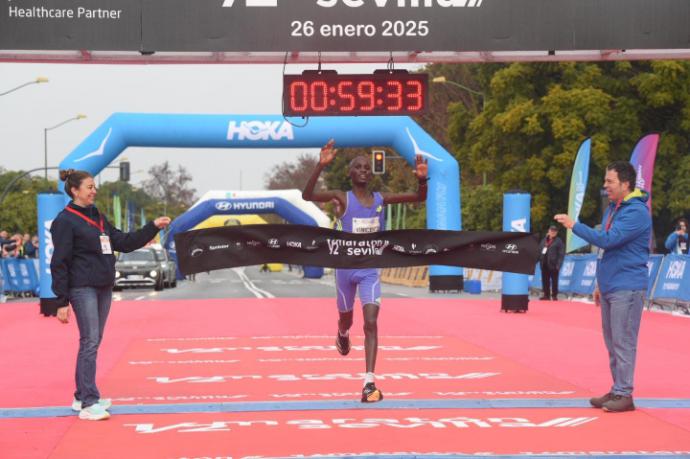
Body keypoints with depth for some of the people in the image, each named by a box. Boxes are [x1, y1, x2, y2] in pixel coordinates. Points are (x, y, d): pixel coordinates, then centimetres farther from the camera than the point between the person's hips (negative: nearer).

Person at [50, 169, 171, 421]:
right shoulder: (65, 220, -8)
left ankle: (83, 396, 18)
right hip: (82, 288, -8)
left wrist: (153, 227, 6)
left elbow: (124, 242, 16)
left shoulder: (98, 217, 15)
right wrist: (61, 301, -14)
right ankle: (89, 403, -10)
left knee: (93, 342, 10)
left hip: (103, 288, 8)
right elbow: (59, 263, -11)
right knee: (90, 342, -11)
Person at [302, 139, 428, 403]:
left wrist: (422, 180, -20)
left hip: (370, 270, 1)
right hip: (346, 268, -1)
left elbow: (419, 198, 2)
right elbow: (307, 196, -27)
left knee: (371, 323, -14)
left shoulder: (381, 199, 0)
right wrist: (321, 166, -39)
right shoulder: (342, 198, -10)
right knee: (346, 318, 18)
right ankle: (343, 335, 59)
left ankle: (369, 383, -18)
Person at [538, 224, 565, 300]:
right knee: (545, 280, 9)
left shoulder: (558, 241, -3)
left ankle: (554, 296, 6)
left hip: (553, 265, -6)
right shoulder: (544, 240, 14)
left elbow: (561, 254, -8)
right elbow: (540, 250, 19)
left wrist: (558, 265, -15)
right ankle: (546, 295, 17)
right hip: (544, 264, 6)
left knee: (554, 281, 0)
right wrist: (540, 260, 9)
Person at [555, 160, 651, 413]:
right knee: (612, 342, 12)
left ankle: (624, 394, -3)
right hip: (610, 287, 9)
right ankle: (617, 390, 18)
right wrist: (601, 283, 22)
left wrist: (574, 225, -18)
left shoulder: (636, 212, -15)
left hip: (627, 288, -9)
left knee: (623, 342, -7)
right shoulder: (612, 209, 15)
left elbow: (608, 240, -24)